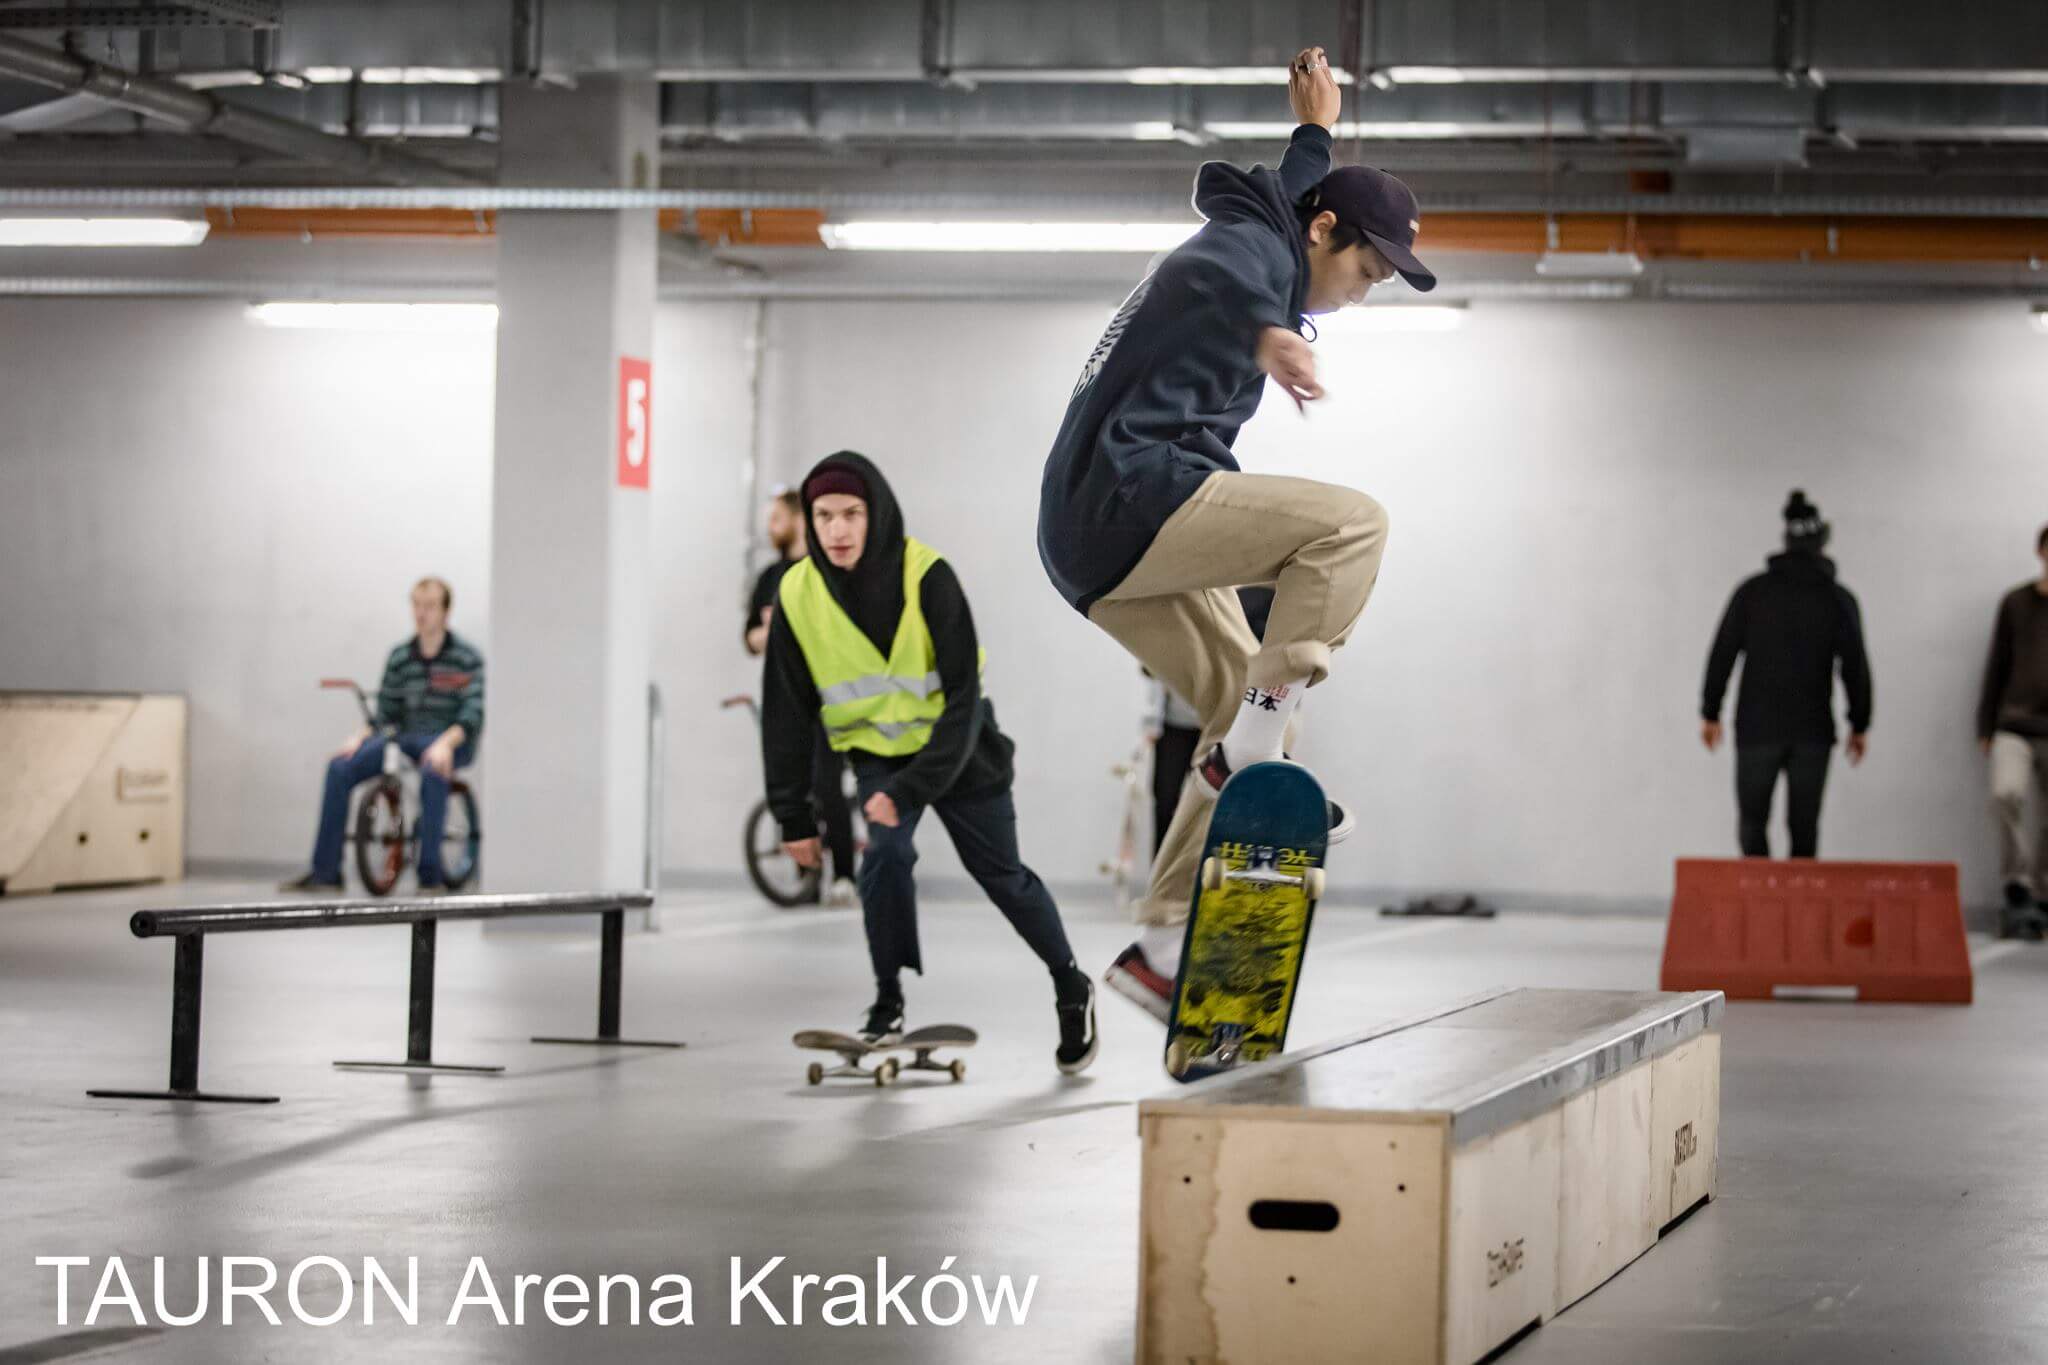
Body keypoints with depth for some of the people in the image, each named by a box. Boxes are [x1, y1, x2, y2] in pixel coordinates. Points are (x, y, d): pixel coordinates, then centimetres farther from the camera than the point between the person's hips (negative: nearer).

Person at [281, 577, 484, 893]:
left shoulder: (467, 658, -5)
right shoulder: (399, 658, 9)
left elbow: (473, 713, -15)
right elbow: (385, 714, 12)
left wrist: (445, 743, -32)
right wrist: (359, 736, -8)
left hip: (452, 741, -5)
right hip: (407, 737, 5)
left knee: (433, 771, -41)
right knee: (340, 767, -18)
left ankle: (430, 875, -31)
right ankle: (324, 872, -13)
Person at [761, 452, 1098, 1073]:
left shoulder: (927, 577, -26)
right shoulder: (798, 594, -16)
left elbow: (963, 697, -26)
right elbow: (786, 712, -7)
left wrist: (912, 788, -34)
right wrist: (793, 816, -7)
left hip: (956, 745, -2)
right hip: (878, 752, 2)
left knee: (1000, 874, 7)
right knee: (886, 852, -24)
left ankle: (1071, 988, 30)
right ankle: (888, 1005, -11)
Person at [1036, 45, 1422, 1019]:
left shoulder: (1258, 237, 26)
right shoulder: (1253, 247, -5)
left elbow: (1283, 197, 53)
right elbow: (1224, 280, -32)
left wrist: (1315, 134, 66)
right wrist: (1268, 333, -52)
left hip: (1095, 540, 10)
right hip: (1131, 494, -10)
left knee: (1250, 707, 10)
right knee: (1351, 525, -19)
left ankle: (1164, 945, 8)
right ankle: (1251, 752, -20)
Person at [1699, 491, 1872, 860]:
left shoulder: (1752, 591, 0)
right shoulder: (1839, 600, 0)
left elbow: (1722, 654, -1)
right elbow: (1855, 666, -1)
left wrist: (1710, 713, 6)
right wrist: (1860, 725, 9)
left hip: (1758, 729, -1)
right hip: (1813, 732, 1)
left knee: (1752, 822, 6)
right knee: (1804, 826, 8)